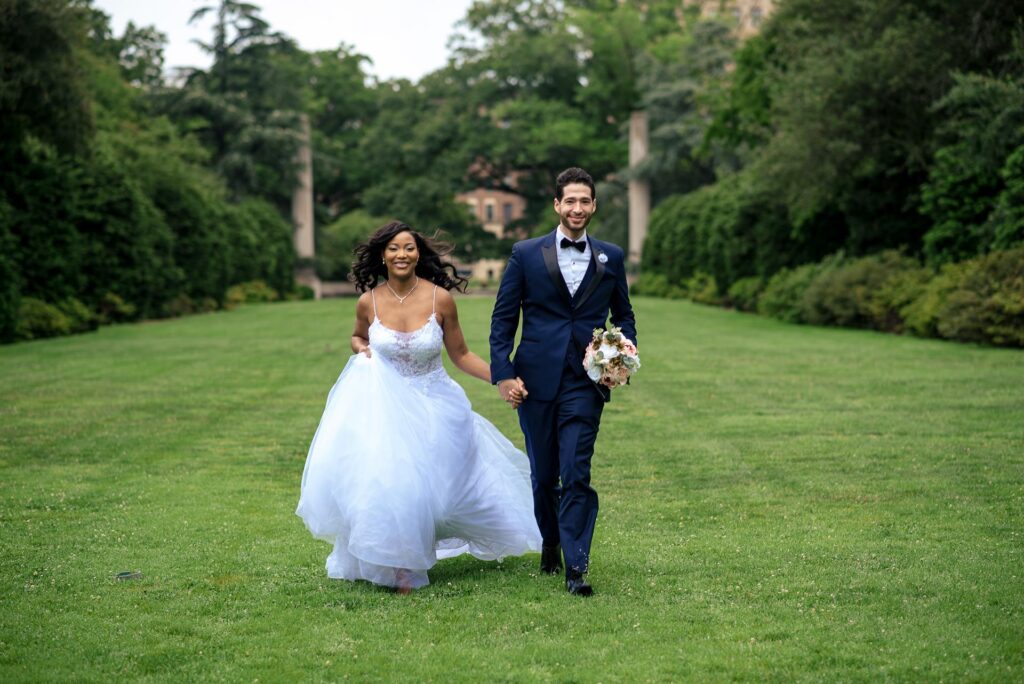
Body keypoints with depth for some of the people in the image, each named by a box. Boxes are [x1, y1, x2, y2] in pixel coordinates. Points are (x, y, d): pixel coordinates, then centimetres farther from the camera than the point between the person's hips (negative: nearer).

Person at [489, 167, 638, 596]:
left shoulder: (611, 257, 9)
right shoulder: (526, 254, 3)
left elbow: (623, 316, 18)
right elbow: (503, 318, 3)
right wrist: (502, 374, -6)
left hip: (586, 382, 0)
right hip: (536, 380, 0)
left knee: (576, 475, -10)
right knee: (543, 475, 11)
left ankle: (576, 568, -9)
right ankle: (550, 543, 35)